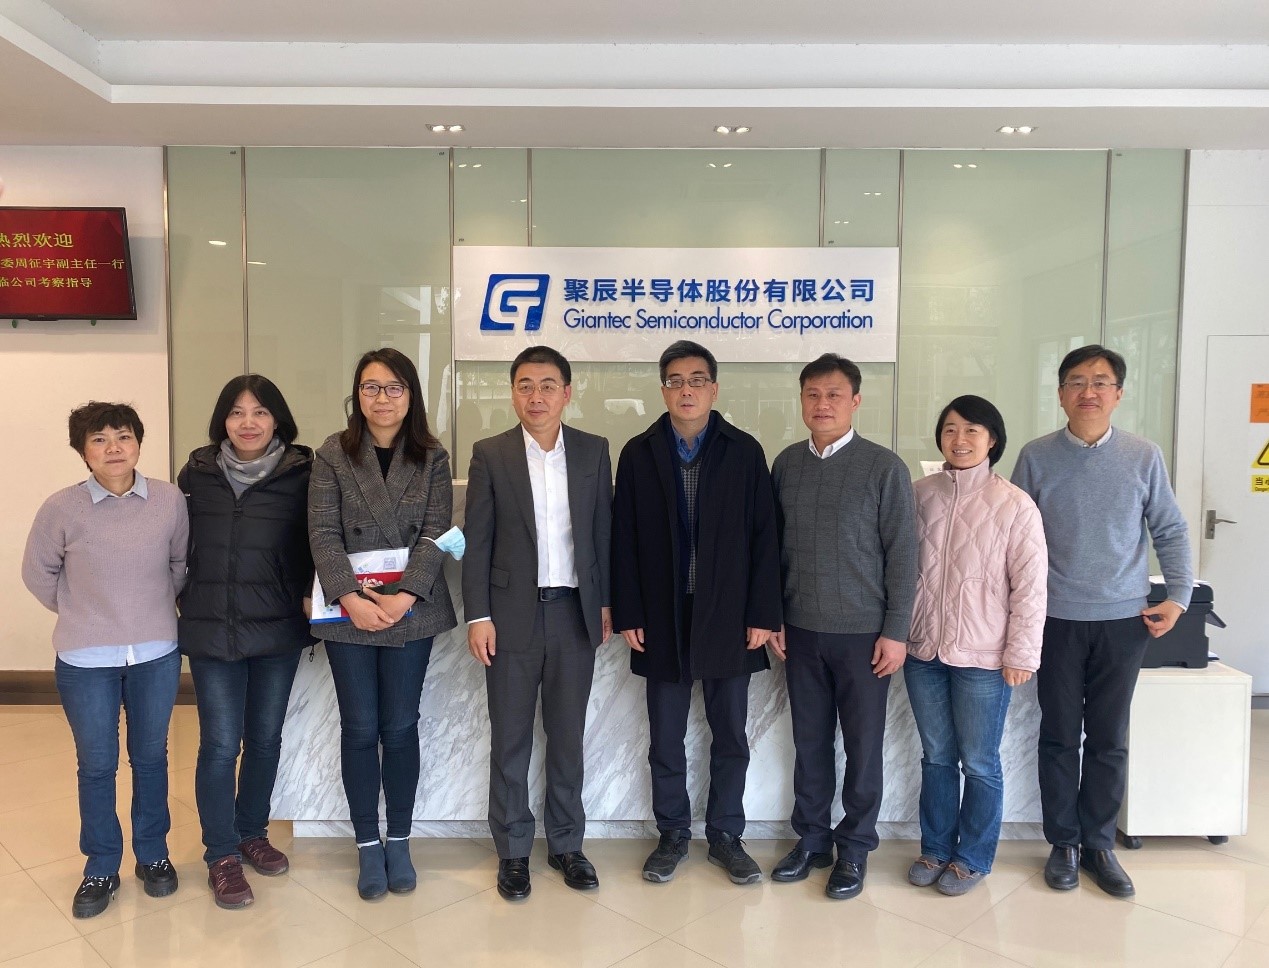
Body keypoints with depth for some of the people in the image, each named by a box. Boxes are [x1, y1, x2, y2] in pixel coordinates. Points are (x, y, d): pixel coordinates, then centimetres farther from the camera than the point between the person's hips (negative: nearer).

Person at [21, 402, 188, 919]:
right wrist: (82, 612, 6)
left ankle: (152, 855, 33)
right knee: (96, 765, 11)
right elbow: (38, 573, 4)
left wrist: (156, 607, 7)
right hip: (85, 661, -1)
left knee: (150, 757, 15)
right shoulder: (62, 508, -11)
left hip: (156, 654, 1)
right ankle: (101, 868, 29)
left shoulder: (170, 500, -8)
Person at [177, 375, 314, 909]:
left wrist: (308, 597, -8)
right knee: (220, 744, 1)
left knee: (265, 738, 13)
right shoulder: (197, 473, -1)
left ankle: (251, 832, 33)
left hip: (279, 630, 0)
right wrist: (191, 602, 2)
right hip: (211, 630, 0)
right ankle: (221, 855, 18)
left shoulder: (301, 474, -5)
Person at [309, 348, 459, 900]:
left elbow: (435, 534, -5)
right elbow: (323, 533, -6)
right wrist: (350, 598, -18)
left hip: (411, 612, 0)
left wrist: (405, 597, -17)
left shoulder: (432, 457, 2)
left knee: (400, 728, 9)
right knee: (359, 730, 8)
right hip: (349, 612, 0)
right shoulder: (333, 455, 0)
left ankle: (399, 843, 25)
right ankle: (368, 846, 23)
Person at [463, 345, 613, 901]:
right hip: (513, 613, -1)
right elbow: (477, 541, -3)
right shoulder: (490, 454, -2)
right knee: (510, 739, 8)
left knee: (567, 736, 12)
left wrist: (605, 603, 5)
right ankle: (512, 851, 23)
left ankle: (566, 843, 28)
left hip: (575, 613, 2)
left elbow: (602, 532, 7)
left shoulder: (593, 451, 3)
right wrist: (478, 616, -7)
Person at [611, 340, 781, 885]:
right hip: (663, 618, 1)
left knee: (730, 737, 10)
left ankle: (725, 835, 27)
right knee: (665, 739, 10)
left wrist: (763, 614, -6)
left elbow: (763, 537, -1)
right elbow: (625, 540, 1)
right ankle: (672, 835, 27)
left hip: (728, 617, 0)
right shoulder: (638, 454, 2)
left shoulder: (744, 452, 0)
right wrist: (628, 615, -3)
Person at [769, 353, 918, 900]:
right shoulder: (786, 464, 4)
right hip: (801, 630, 3)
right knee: (809, 741, 12)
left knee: (862, 745, 7)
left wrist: (896, 632, -9)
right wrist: (772, 617, 6)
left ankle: (855, 848, 24)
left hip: (863, 633, -3)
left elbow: (902, 554, -7)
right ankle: (811, 839, 28)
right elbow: (774, 546, 9)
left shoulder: (883, 467, -7)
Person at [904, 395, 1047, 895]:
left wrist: (1021, 654, -8)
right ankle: (935, 848, 33)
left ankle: (973, 858, 28)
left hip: (983, 657, -3)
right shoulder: (920, 493, 1)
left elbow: (1030, 586, -8)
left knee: (979, 763, 10)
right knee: (935, 757, 17)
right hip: (924, 650, 4)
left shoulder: (1015, 505, -9)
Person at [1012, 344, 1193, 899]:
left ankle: (1098, 844, 24)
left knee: (1109, 738, 9)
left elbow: (1170, 530, 6)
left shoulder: (1144, 457, -1)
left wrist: (1179, 595, -1)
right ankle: (1063, 843, 23)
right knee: (1059, 736, 8)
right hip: (1057, 619, 0)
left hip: (1124, 619, 1)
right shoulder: (1036, 457, -2)